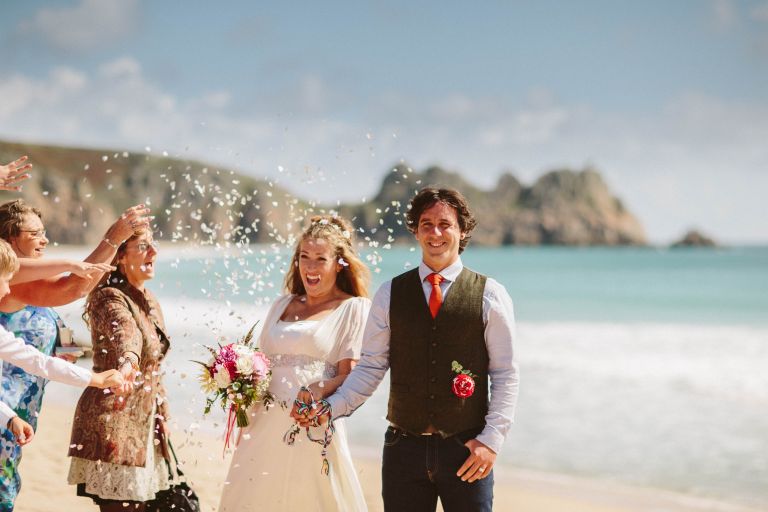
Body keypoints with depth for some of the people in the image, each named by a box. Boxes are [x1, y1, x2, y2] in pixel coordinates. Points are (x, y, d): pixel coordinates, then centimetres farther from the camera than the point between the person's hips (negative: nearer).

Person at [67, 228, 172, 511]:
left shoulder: (150, 302, 14)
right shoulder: (109, 298, -13)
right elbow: (125, 332, -37)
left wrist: (161, 415, 19)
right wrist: (128, 360, -57)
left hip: (144, 423, 8)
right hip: (113, 423, -8)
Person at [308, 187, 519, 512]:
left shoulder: (490, 295, 0)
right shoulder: (390, 294, 5)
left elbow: (505, 375, 0)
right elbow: (370, 366, 4)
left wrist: (491, 440, -7)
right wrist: (332, 407, -10)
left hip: (465, 450, -1)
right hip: (404, 448, 2)